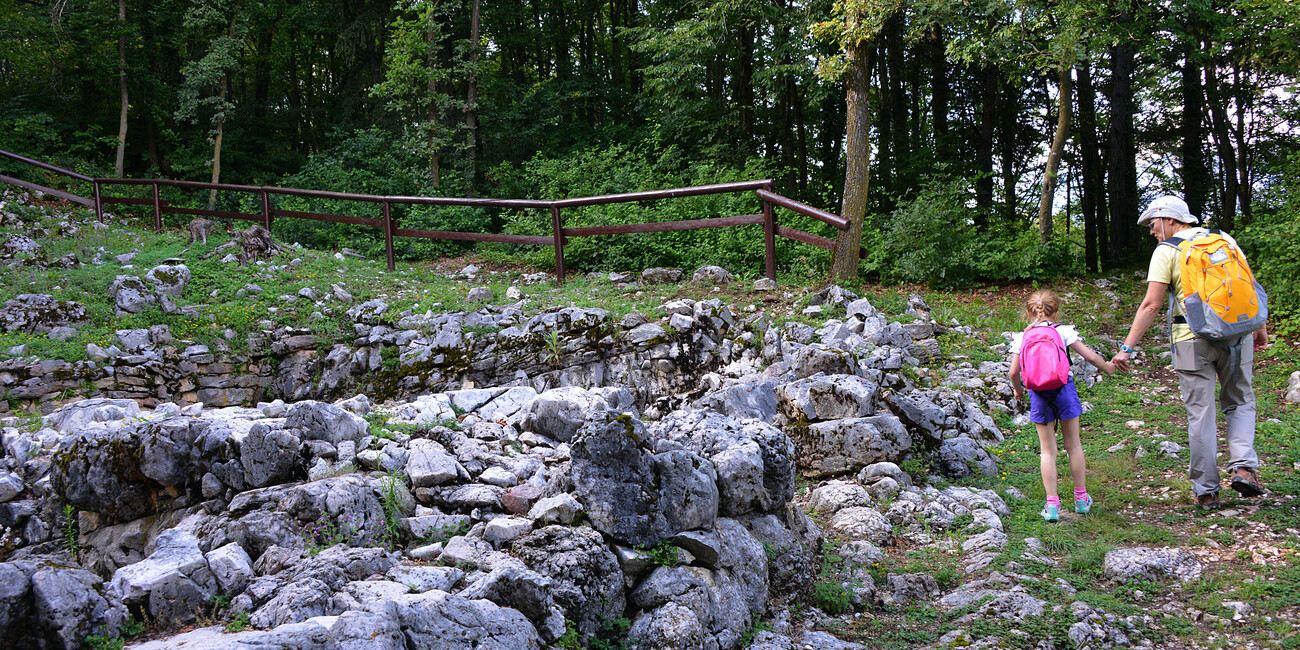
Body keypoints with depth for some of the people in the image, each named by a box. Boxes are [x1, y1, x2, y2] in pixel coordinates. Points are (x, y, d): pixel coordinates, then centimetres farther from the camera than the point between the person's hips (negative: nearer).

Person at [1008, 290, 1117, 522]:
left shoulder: (1021, 337, 4)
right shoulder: (1064, 331, 2)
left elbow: (1014, 372, 0)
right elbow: (1090, 356, 1)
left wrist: (1018, 390, 20)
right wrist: (1107, 367, 21)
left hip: (1038, 394, 0)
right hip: (1064, 388, 0)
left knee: (1047, 450, 8)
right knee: (1073, 445, 14)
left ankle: (1052, 505, 6)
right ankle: (1081, 498, 24)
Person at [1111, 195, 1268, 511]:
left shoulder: (1167, 251, -2)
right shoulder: (1224, 239, 11)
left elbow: (1151, 305, -9)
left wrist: (1127, 347, -9)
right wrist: (1260, 326, 20)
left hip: (1192, 337, -3)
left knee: (1200, 413, 3)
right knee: (1240, 402, 19)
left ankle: (1206, 490, 8)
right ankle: (1244, 466, -1)